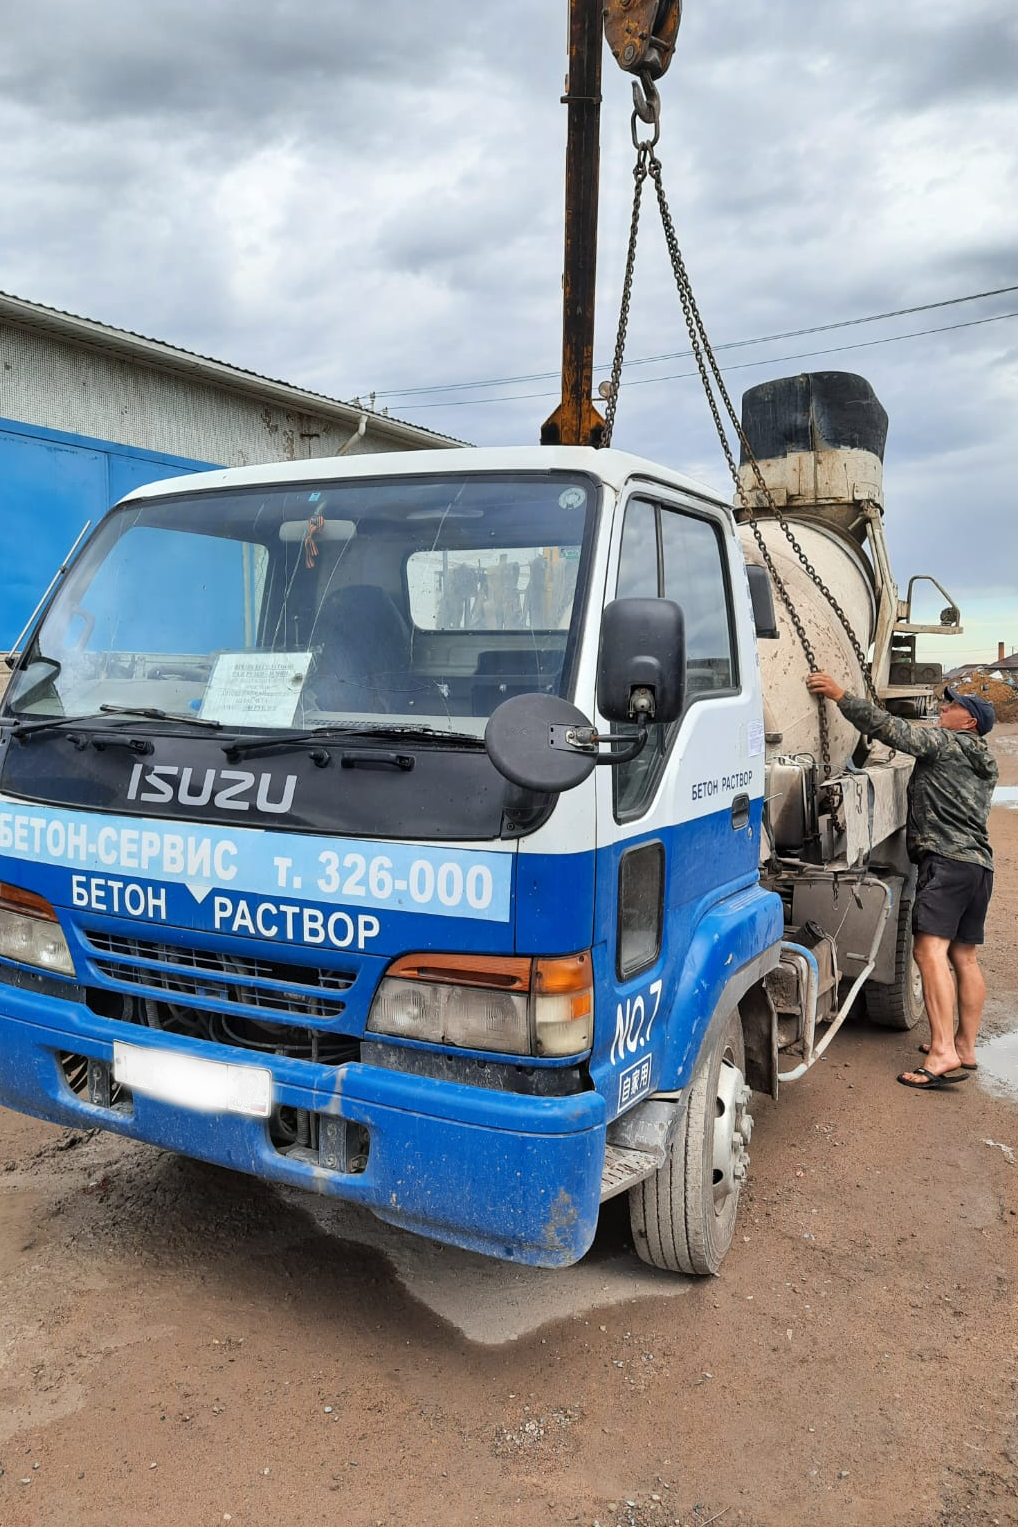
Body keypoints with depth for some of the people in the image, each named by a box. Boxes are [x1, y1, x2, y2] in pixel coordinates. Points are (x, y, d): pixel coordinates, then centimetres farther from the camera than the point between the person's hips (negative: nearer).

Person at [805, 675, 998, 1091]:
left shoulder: (946, 743, -2)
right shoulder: (984, 764, 26)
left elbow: (889, 728, -10)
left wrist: (840, 695, -8)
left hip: (946, 858, -10)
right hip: (979, 862, 10)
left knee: (930, 949, -19)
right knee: (964, 958, 14)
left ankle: (942, 1054, -27)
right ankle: (965, 1047, 20)